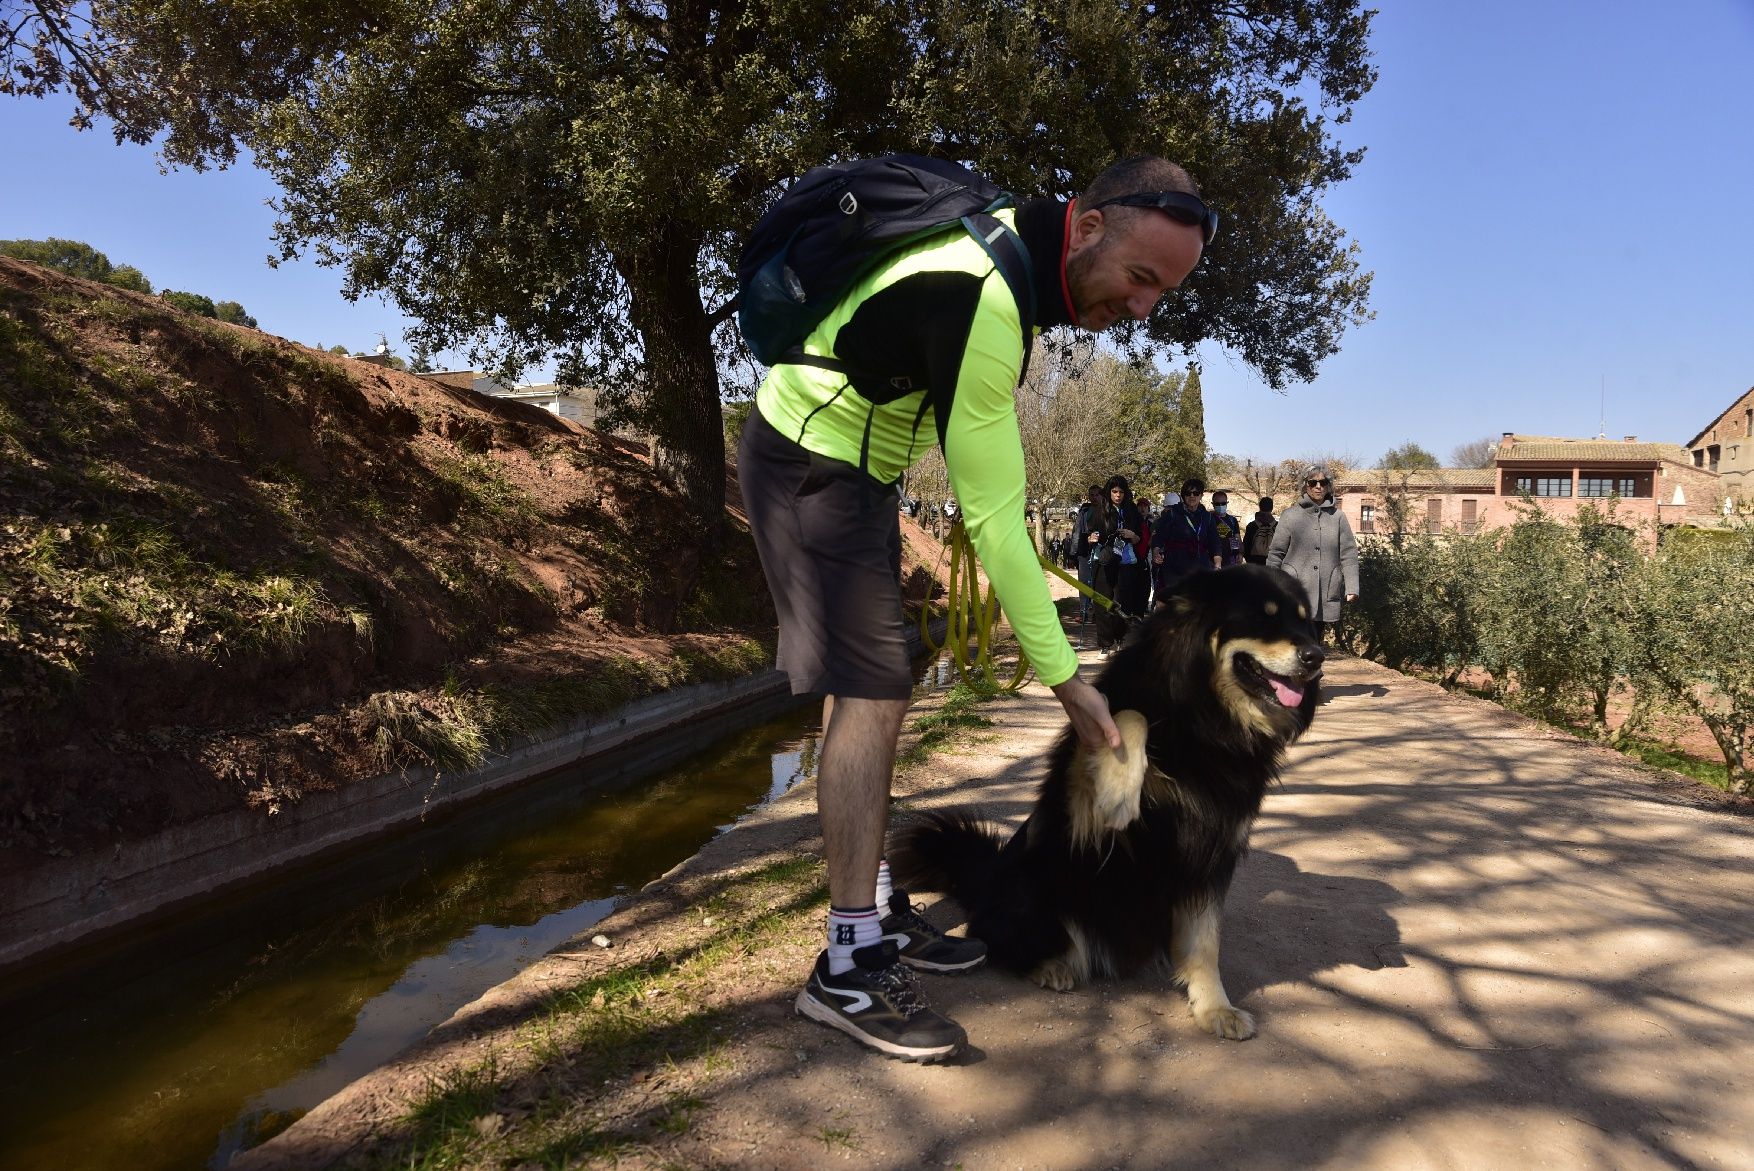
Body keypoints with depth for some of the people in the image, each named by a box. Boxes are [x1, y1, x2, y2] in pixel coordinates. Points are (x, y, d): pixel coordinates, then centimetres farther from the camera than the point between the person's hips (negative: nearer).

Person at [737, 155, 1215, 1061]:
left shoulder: (1011, 239, 2)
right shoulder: (985, 304, -29)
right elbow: (993, 514, -29)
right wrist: (1065, 678, -24)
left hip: (852, 464, 10)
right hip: (810, 464, -10)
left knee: (877, 693, 8)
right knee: (870, 692, -15)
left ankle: (877, 913, 18)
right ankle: (848, 967, -8)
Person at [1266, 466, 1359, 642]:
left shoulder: (1338, 517, 9)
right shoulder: (1291, 516, 4)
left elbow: (1348, 554, 5)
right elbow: (1276, 553, 4)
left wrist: (1352, 587, -3)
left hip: (1326, 596, 2)